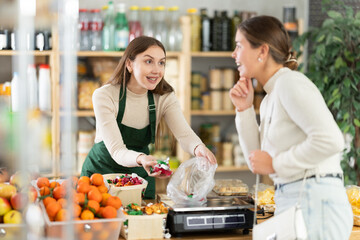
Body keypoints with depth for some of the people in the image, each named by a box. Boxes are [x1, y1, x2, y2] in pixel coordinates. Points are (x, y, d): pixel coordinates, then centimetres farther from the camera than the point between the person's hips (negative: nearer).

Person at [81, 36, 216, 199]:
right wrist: (141, 159, -49)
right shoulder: (104, 96, -19)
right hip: (101, 172, -3)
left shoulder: (165, 97, -7)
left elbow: (184, 134, -22)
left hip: (140, 175, 3)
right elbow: (116, 151, -27)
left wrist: (198, 148, -46)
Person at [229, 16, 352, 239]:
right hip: (290, 202, 9)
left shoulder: (290, 82, -11)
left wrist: (274, 163, -13)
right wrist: (245, 109, 9)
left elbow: (331, 141, -22)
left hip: (315, 202, -9)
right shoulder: (270, 99, 16)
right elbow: (258, 162, 16)